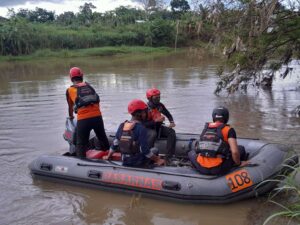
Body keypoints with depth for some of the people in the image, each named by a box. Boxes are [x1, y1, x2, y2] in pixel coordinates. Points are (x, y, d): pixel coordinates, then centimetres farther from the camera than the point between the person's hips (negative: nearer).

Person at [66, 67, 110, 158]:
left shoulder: (70, 90, 9)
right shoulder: (89, 86, 17)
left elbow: (70, 106, 21)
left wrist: (71, 116, 41)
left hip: (83, 119, -3)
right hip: (97, 116, 3)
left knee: (81, 144, 6)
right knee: (103, 138, 23)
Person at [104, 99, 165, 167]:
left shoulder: (122, 126, 2)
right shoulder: (141, 128, -17)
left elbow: (115, 143, 9)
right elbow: (145, 150, -19)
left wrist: (108, 156, 22)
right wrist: (158, 160, -9)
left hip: (125, 163, 6)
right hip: (139, 163, -6)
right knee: (154, 150, 16)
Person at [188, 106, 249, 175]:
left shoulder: (205, 128, 15)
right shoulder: (229, 130, 1)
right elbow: (234, 151, -11)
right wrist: (239, 164, 8)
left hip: (201, 168, 3)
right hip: (218, 169, -3)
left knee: (191, 152, 34)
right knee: (241, 148, 15)